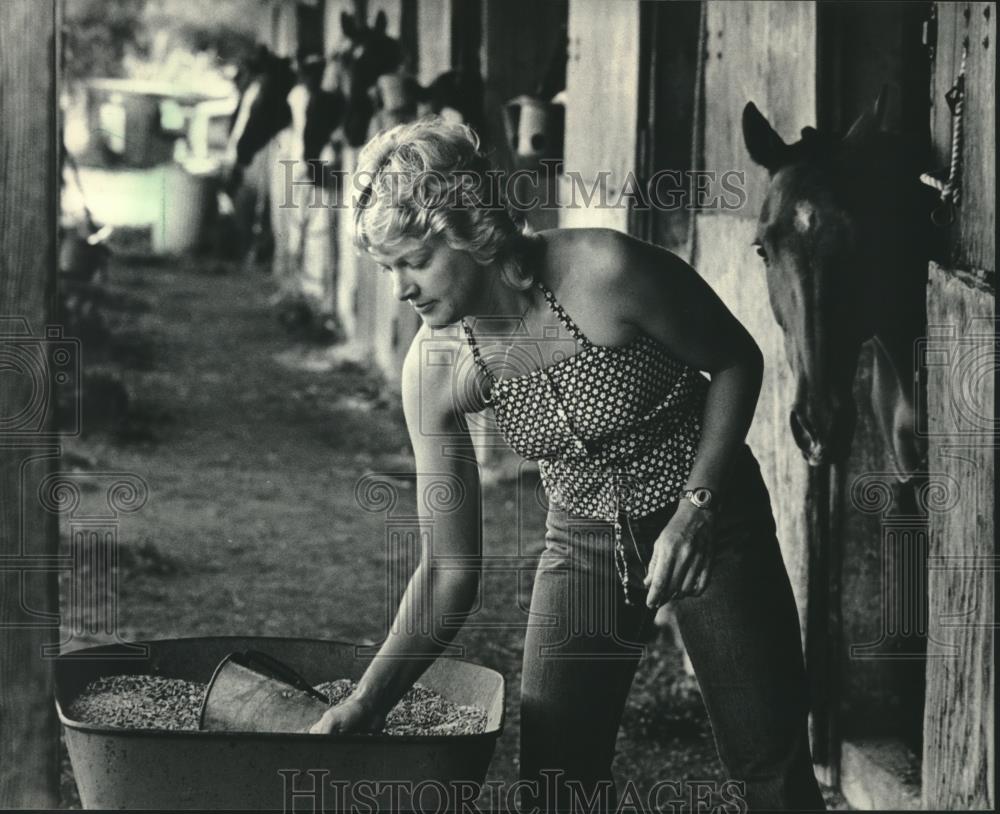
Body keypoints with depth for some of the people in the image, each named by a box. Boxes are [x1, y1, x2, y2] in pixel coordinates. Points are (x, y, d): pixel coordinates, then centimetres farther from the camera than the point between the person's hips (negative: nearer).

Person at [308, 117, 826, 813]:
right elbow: (449, 573, -10)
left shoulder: (606, 272, -27)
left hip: (711, 518, -3)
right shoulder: (435, 370, -15)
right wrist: (368, 702, -18)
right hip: (584, 541, 3)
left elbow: (737, 362, -10)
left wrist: (696, 509, -20)